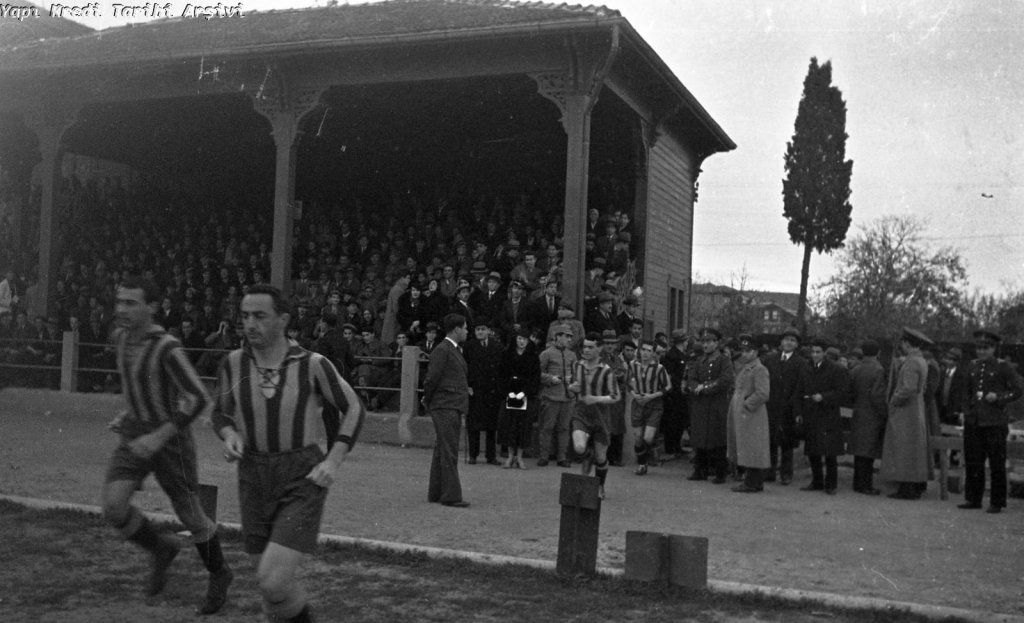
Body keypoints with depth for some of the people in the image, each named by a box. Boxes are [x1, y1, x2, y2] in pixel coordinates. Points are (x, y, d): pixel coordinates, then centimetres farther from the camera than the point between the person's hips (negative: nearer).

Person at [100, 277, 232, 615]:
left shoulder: (168, 347, -23)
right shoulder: (122, 336, 2)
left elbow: (199, 398, -25)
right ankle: (161, 548, 17)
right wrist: (129, 415, 14)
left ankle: (219, 574, 33)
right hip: (136, 437, 6)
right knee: (113, 507, -11)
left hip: (170, 439, -6)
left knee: (189, 515, 7)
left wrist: (159, 436, -28)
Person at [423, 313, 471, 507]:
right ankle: (450, 495, -6)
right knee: (449, 453, -8)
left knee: (442, 452, 13)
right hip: (445, 407, -9)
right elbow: (431, 378, -14)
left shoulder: (456, 350, 18)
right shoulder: (442, 350, -13)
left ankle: (435, 493, 20)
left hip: (455, 407, 9)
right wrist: (428, 400, -3)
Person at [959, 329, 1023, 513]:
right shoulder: (973, 366, 12)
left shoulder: (1003, 366, -3)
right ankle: (973, 498, 17)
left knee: (996, 463, 0)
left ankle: (997, 503, 8)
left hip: (995, 421, -5)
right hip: (973, 421, 5)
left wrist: (998, 397, -15)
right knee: (972, 461, 7)